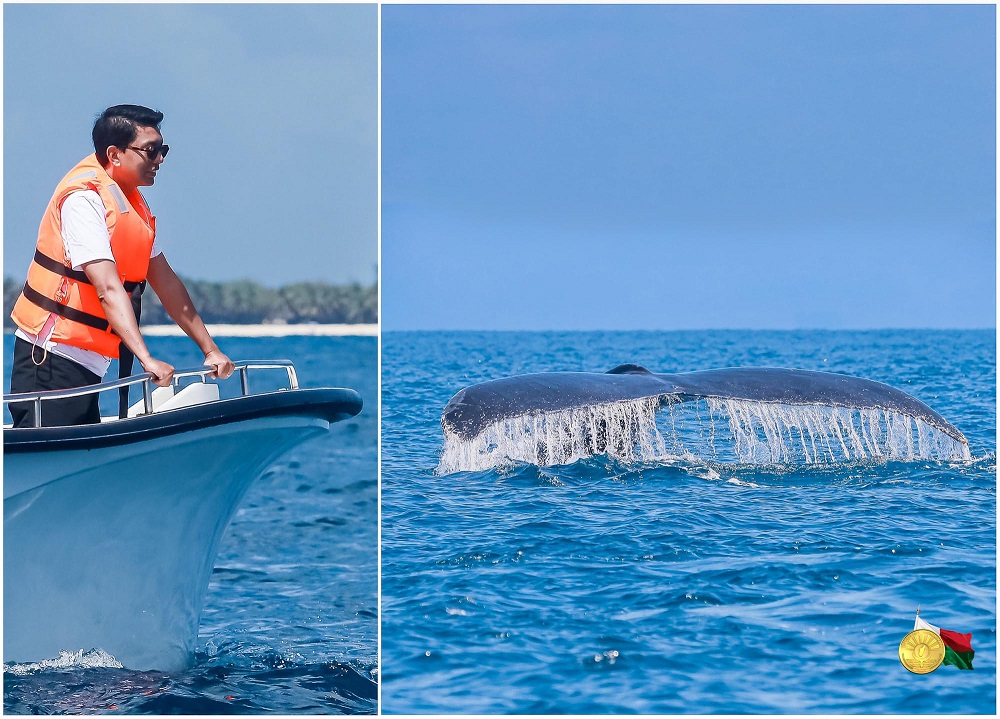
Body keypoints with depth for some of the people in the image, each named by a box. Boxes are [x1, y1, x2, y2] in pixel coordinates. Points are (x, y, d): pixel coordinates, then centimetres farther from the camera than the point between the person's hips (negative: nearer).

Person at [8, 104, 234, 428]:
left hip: (86, 365, 9)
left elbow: (165, 282, 16)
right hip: (50, 360, -9)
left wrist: (210, 349, 12)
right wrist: (147, 359, -32)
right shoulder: (84, 198, -15)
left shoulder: (132, 203, 14)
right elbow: (107, 288, -25)